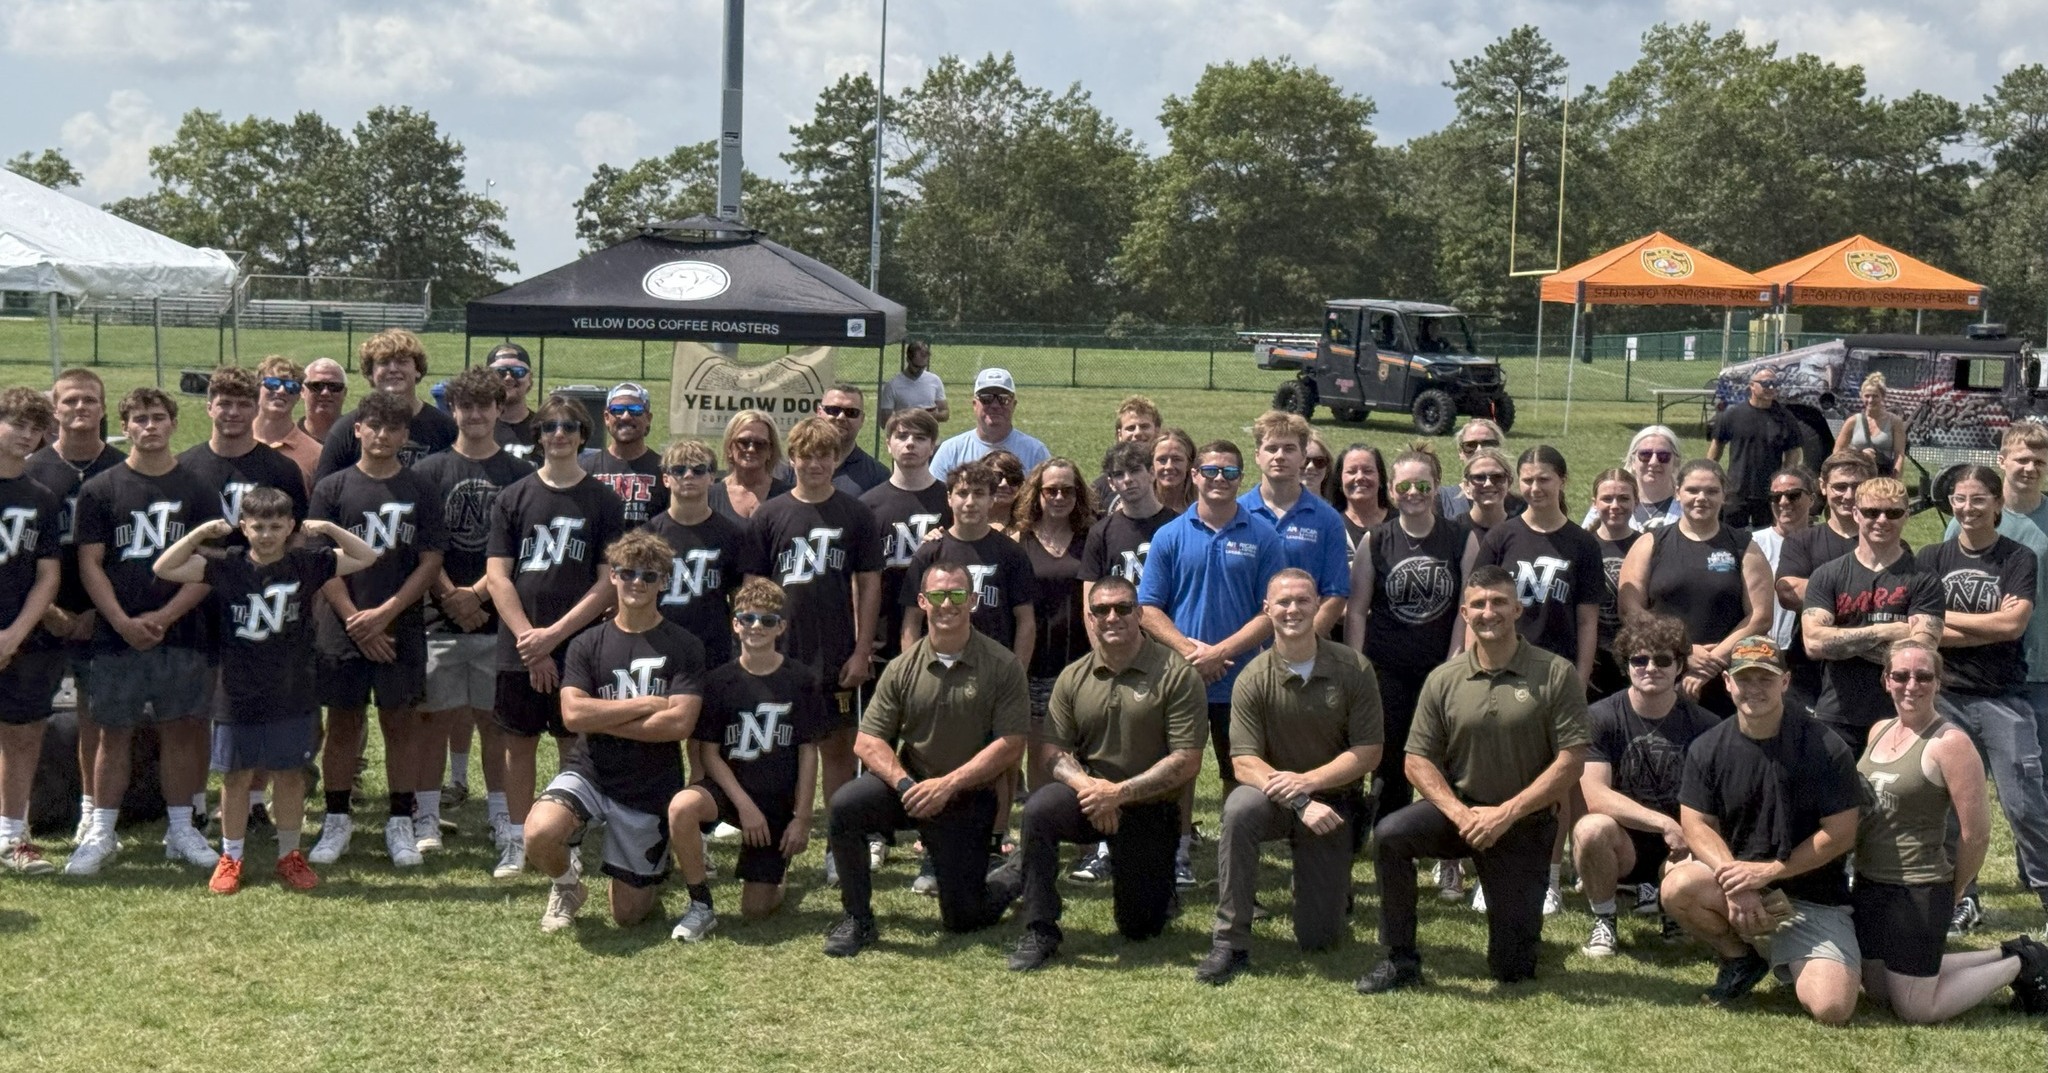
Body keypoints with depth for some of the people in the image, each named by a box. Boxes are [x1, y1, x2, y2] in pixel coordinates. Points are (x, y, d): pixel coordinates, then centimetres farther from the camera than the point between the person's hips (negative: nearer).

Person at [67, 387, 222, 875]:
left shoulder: (197, 490, 5)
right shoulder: (100, 490, 3)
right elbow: (89, 564, -1)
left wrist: (165, 616, -11)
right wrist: (123, 622, -13)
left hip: (181, 634, 1)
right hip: (116, 635, -1)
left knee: (180, 730, 6)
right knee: (114, 733, 3)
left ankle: (181, 830, 16)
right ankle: (101, 833, 12)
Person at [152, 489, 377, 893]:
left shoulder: (305, 564, -1)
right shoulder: (227, 567, -4)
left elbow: (366, 557, 2)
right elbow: (164, 569, -7)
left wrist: (328, 529, -8)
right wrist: (200, 533, -14)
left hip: (293, 695, 1)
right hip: (239, 694, -1)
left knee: (290, 775, 9)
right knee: (237, 775, 8)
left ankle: (289, 856, 22)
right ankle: (230, 858, 19)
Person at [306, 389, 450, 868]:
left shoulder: (421, 491, 4)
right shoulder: (332, 488, 3)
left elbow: (430, 562, 0)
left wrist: (385, 613, -10)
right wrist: (357, 621, -9)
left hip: (402, 628, 0)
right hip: (342, 629, 0)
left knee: (401, 723, 4)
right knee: (342, 724, 6)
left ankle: (401, 823, 12)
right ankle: (336, 821, 16)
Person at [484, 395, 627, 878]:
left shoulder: (604, 501, 2)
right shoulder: (513, 498, 6)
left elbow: (609, 584, -3)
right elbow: (497, 575, 1)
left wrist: (554, 634, -11)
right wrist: (528, 639, -10)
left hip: (579, 645, -1)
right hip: (519, 648, 1)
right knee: (518, 742, 7)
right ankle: (516, 840, 16)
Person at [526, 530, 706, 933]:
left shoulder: (684, 647, -3)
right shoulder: (588, 644, 1)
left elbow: (680, 722, -16)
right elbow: (572, 715, -12)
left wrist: (602, 719, -13)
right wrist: (647, 704, -14)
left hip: (651, 787, -1)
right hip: (590, 772, 1)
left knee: (628, 915, 5)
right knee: (539, 835, -32)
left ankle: (648, 880, 42)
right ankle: (567, 883, 4)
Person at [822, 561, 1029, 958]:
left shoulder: (1002, 667, -9)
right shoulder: (902, 668, -1)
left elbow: (1010, 746, -14)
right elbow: (867, 742, -4)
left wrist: (947, 784, -21)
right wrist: (905, 784, -22)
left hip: (967, 797, -2)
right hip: (909, 782, 2)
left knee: (962, 919, 1)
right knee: (845, 805, -29)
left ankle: (1010, 879, 37)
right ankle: (857, 918, -11)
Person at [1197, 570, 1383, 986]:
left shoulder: (1352, 670, -9)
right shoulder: (1253, 679, -10)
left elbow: (1368, 753, -9)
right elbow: (1245, 763, -16)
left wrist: (1307, 781, -21)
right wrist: (1298, 803, -30)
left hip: (1332, 800, 0)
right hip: (1275, 796, 0)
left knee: (1319, 939, -5)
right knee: (1240, 808, -38)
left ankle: (1331, 884, 34)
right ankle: (1229, 942, -28)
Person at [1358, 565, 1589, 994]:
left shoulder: (1556, 675, -9)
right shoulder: (1443, 680, -1)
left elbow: (1572, 761, -12)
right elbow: (1418, 760, -1)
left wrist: (1506, 814, -18)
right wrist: (1460, 813, -18)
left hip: (1524, 826, -2)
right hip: (1459, 809, 2)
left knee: (1513, 970, -2)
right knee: (1390, 833, -30)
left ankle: (1523, 917, 36)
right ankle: (1400, 959, -14)